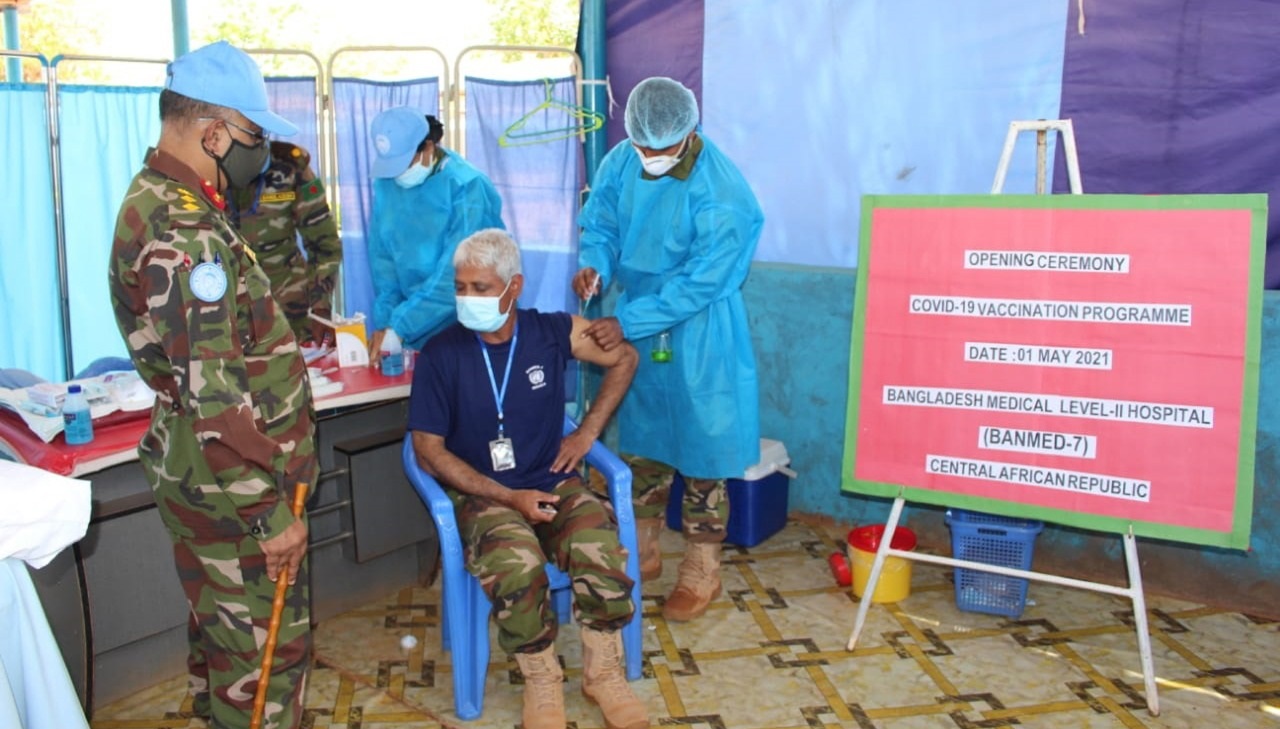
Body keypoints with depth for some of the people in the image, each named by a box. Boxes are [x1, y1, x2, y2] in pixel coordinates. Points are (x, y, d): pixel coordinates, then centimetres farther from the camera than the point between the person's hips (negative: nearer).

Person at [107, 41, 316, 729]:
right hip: (233, 487, -10)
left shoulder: (160, 201, 9)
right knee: (267, 646, 4)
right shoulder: (183, 234, -24)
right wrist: (272, 513, -22)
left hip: (207, 474, 10)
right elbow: (214, 397, -27)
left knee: (222, 625, 24)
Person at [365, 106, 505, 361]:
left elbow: (455, 273, -24)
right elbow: (382, 258, 2)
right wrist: (383, 321, -9)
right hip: (419, 328, 5)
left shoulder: (466, 187, -19)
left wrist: (400, 325, -24)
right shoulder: (385, 182, -1)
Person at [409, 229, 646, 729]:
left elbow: (624, 358, 11)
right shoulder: (441, 354, -9)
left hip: (553, 482, 2)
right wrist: (509, 498, -15)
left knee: (600, 549, -27)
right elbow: (429, 451, -7)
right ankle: (542, 681, -3)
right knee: (516, 565, -32)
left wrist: (588, 431, 4)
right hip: (481, 492, -2)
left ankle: (603, 673, 0)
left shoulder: (553, 332, -4)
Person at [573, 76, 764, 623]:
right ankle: (642, 554, 35)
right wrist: (595, 265, -17)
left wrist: (628, 323, -27)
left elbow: (699, 282, -24)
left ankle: (701, 574, 21)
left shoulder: (722, 193, -23)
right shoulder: (620, 163, -6)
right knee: (641, 443, 17)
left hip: (699, 336, -5)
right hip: (637, 324, 6)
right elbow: (599, 225, 6)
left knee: (700, 453, 4)